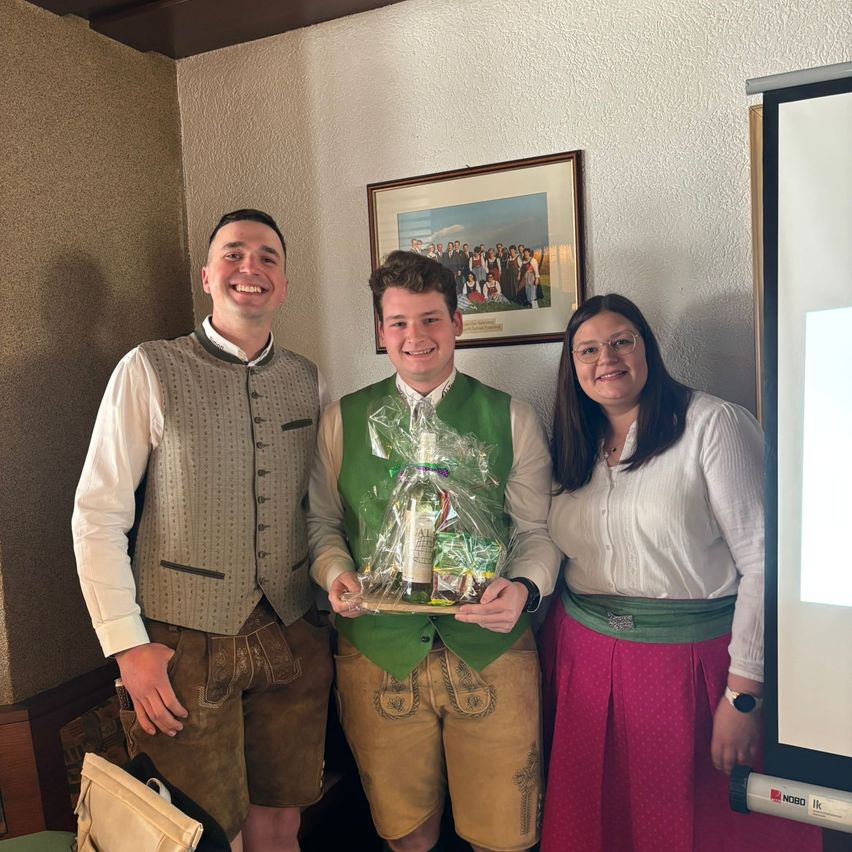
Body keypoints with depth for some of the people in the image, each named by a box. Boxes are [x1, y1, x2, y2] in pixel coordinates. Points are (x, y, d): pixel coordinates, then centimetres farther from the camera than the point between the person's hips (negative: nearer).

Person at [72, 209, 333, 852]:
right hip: (186, 643, -3)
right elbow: (97, 515, -7)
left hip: (293, 638, 4)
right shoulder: (149, 371, -7)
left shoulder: (307, 381, 5)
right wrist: (128, 646, -10)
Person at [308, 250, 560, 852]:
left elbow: (538, 529, 2)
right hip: (378, 651, 1)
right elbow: (322, 521, 9)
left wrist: (525, 588, -17)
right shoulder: (341, 419, 3)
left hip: (492, 650, 0)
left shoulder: (512, 418, 1)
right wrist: (336, 574, -10)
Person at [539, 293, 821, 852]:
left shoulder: (714, 424, -9)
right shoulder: (574, 447, 8)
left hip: (692, 660, -4)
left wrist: (743, 694, -15)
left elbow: (762, 557, -13)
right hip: (583, 655, 5)